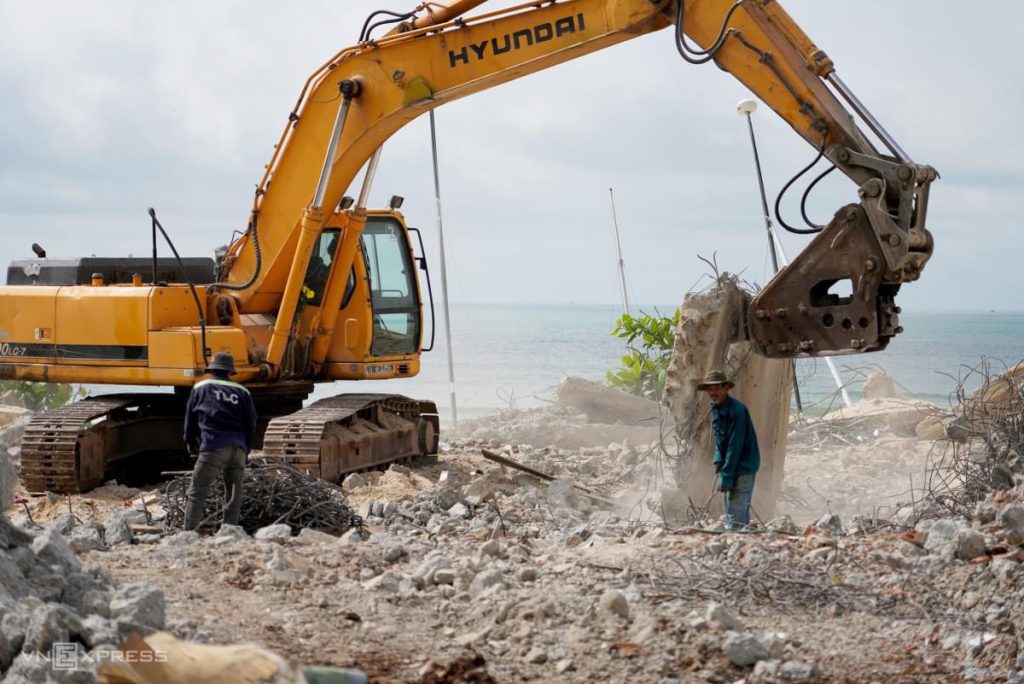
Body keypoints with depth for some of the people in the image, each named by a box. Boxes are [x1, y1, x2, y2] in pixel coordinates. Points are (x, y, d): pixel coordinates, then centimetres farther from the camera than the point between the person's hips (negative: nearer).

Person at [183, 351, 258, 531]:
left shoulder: (201, 387, 11)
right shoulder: (242, 392, 17)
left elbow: (190, 417, 18)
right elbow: (251, 424, 16)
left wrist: (191, 443, 33)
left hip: (214, 447, -3)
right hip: (238, 449, 3)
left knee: (197, 493, -4)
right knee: (233, 497, 9)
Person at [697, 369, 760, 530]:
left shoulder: (736, 410, -20)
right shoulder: (716, 410, 7)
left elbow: (735, 445, -21)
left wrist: (726, 477, -21)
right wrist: (718, 461, 2)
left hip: (743, 468, -9)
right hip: (729, 468, 9)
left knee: (736, 516, -13)